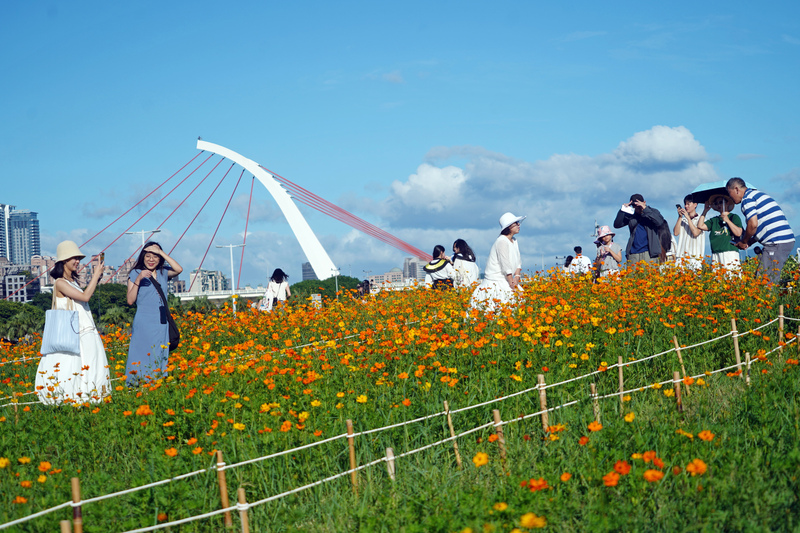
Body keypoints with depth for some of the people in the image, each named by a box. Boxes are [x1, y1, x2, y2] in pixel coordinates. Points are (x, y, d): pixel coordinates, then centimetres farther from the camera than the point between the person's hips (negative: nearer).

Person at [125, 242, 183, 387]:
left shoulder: (163, 273, 12)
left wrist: (161, 252, -7)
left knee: (160, 360, 5)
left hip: (161, 325, 3)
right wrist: (138, 280, -16)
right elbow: (130, 300, -4)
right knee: (142, 360, -6)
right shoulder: (135, 274, 4)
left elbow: (179, 269, -9)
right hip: (144, 324, -3)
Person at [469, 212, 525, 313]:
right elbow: (506, 267, -17)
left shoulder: (514, 241, 13)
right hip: (495, 282, -9)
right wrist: (512, 285, -14)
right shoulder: (502, 241, -15)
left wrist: (517, 278, -5)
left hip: (507, 280, 9)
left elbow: (518, 263, 13)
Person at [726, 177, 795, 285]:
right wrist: (749, 242, 21)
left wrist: (744, 242, 1)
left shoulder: (747, 198, -5)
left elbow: (753, 224, -16)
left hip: (777, 243, -10)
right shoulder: (758, 194, 25)